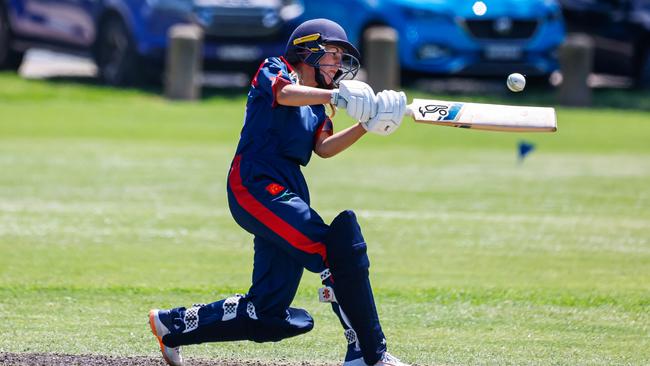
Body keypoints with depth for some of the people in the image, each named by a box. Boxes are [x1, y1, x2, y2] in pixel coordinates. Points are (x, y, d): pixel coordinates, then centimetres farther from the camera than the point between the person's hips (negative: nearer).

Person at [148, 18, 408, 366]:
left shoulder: (316, 110, 27)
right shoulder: (274, 70, 5)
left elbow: (324, 147, 9)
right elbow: (284, 93, -19)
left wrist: (365, 126, -5)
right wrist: (333, 94, -34)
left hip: (286, 197, 9)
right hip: (256, 184, -9)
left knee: (269, 315, 4)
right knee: (337, 248, -24)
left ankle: (172, 325, 22)